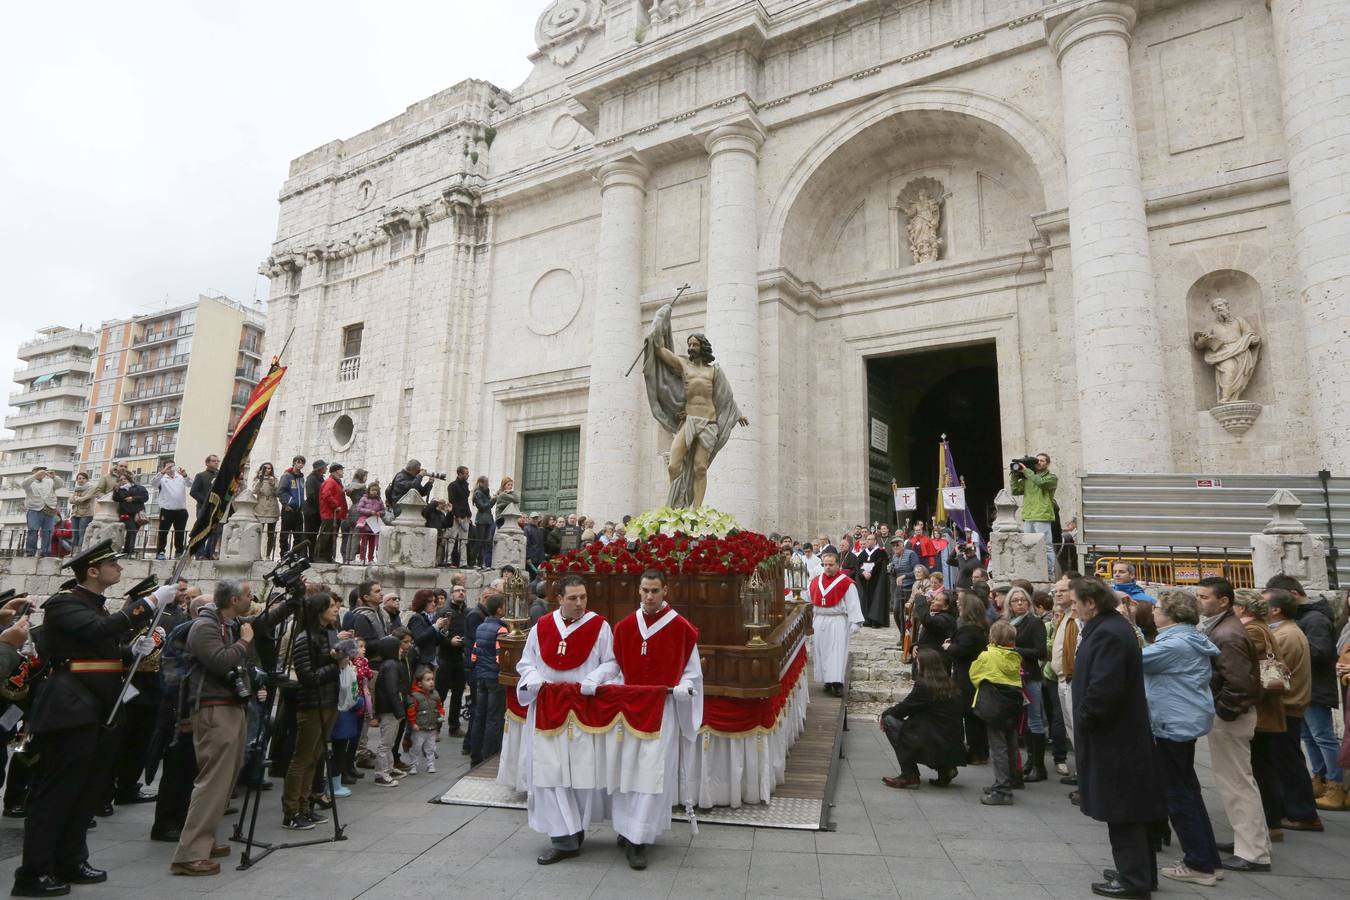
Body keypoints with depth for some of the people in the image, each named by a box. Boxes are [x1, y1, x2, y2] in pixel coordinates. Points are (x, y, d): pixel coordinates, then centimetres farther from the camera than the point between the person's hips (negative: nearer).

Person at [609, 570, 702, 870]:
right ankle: (629, 829, 25)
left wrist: (684, 688, -16)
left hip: (664, 709, -3)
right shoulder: (624, 627, 5)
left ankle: (637, 840, 3)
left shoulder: (681, 627, -5)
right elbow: (618, 668, 14)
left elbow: (692, 671, 2)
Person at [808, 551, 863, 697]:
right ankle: (827, 681, 16)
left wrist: (855, 622, -16)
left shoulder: (846, 583, -6)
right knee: (821, 651, 7)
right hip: (819, 622, 5)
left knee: (837, 652, -7)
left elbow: (853, 604, -9)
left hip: (837, 622, -5)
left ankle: (837, 683, -7)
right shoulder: (814, 582, 8)